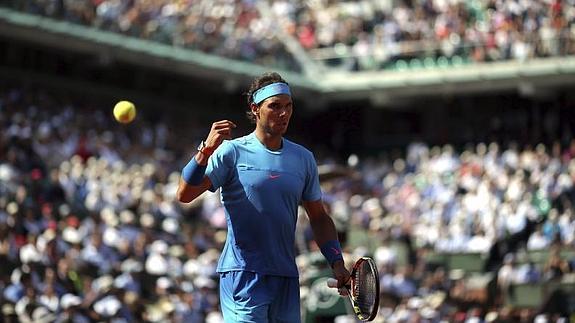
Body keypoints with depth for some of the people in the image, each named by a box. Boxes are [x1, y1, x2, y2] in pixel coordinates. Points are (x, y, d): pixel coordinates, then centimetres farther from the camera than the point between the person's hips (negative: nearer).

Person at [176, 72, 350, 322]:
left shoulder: (304, 158, 12)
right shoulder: (232, 152, -2)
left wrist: (337, 263, 8)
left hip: (286, 278, 5)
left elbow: (318, 217, 19)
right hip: (242, 274, -5)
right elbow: (184, 195, -11)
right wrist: (206, 151, -25)